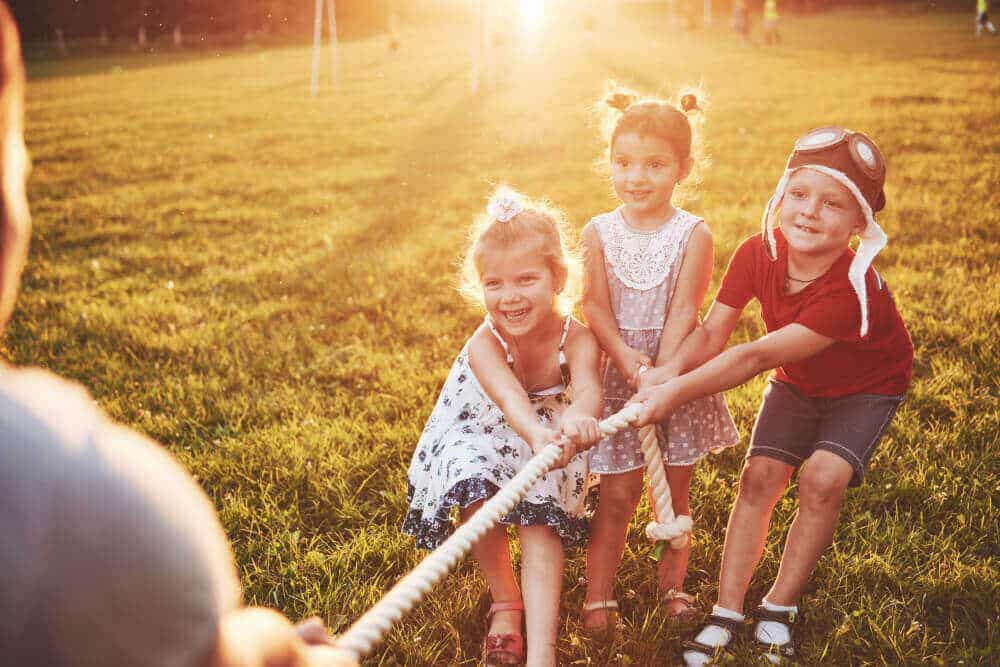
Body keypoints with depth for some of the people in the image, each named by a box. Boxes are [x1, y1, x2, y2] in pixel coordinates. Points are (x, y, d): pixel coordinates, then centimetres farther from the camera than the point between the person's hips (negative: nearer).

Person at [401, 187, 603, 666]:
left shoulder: (577, 338, -27)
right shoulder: (484, 345, -30)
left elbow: (587, 387, -49)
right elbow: (510, 398, -49)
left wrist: (576, 417, -75)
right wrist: (537, 435, -73)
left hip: (551, 436, 0)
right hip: (483, 433, 0)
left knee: (540, 525, -20)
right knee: (476, 499, -25)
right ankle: (504, 601, 4)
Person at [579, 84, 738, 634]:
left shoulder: (693, 234, -7)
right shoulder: (599, 233, -2)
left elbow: (684, 311, -13)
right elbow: (595, 306, -8)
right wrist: (629, 361, -23)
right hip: (618, 369, 0)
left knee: (676, 490, 12)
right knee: (618, 494, 1)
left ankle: (673, 582, 29)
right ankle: (597, 595, 11)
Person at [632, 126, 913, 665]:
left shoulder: (853, 292, -39)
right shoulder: (758, 254, -22)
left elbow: (757, 356, -41)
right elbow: (711, 332, -23)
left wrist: (676, 394, -43)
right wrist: (667, 375, -43)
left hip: (866, 388, -4)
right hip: (797, 383, 4)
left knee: (822, 478, -21)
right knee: (760, 476, -10)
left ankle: (779, 608, -2)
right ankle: (726, 613, -1)